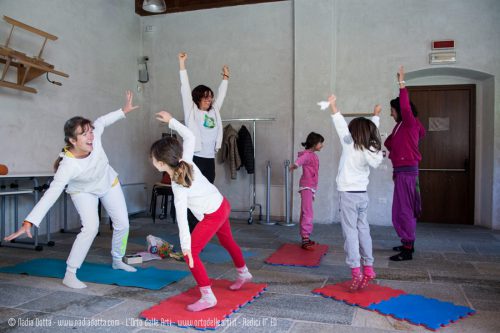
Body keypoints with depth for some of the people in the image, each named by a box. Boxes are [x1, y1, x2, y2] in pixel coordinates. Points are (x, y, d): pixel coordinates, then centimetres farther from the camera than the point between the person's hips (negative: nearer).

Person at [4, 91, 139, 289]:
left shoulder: (94, 136, -31)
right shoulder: (68, 165, -41)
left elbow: (102, 121, -9)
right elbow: (51, 194, -46)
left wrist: (123, 111, 2)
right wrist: (29, 222, -54)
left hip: (109, 183, 5)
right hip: (83, 191, -5)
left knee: (122, 224, 6)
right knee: (91, 227, -26)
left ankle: (117, 261, 32)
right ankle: (69, 274, -10)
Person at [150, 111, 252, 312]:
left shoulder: (179, 187, -27)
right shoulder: (186, 161, -11)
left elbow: (182, 217, -30)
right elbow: (189, 136, 2)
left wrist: (185, 246, -29)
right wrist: (171, 120, 1)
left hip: (213, 216, -9)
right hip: (222, 205, 9)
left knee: (191, 253, -5)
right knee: (227, 241, 29)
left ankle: (207, 297, -1)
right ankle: (243, 274, 51)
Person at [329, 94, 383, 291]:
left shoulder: (350, 146, -12)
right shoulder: (372, 151, 2)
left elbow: (341, 127, -14)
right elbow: (372, 129, 16)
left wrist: (333, 106, -11)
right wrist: (376, 115, 32)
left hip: (348, 194, -6)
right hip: (362, 195, 6)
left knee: (350, 232, -4)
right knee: (363, 231, 14)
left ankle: (356, 272, -7)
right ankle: (368, 268, 21)